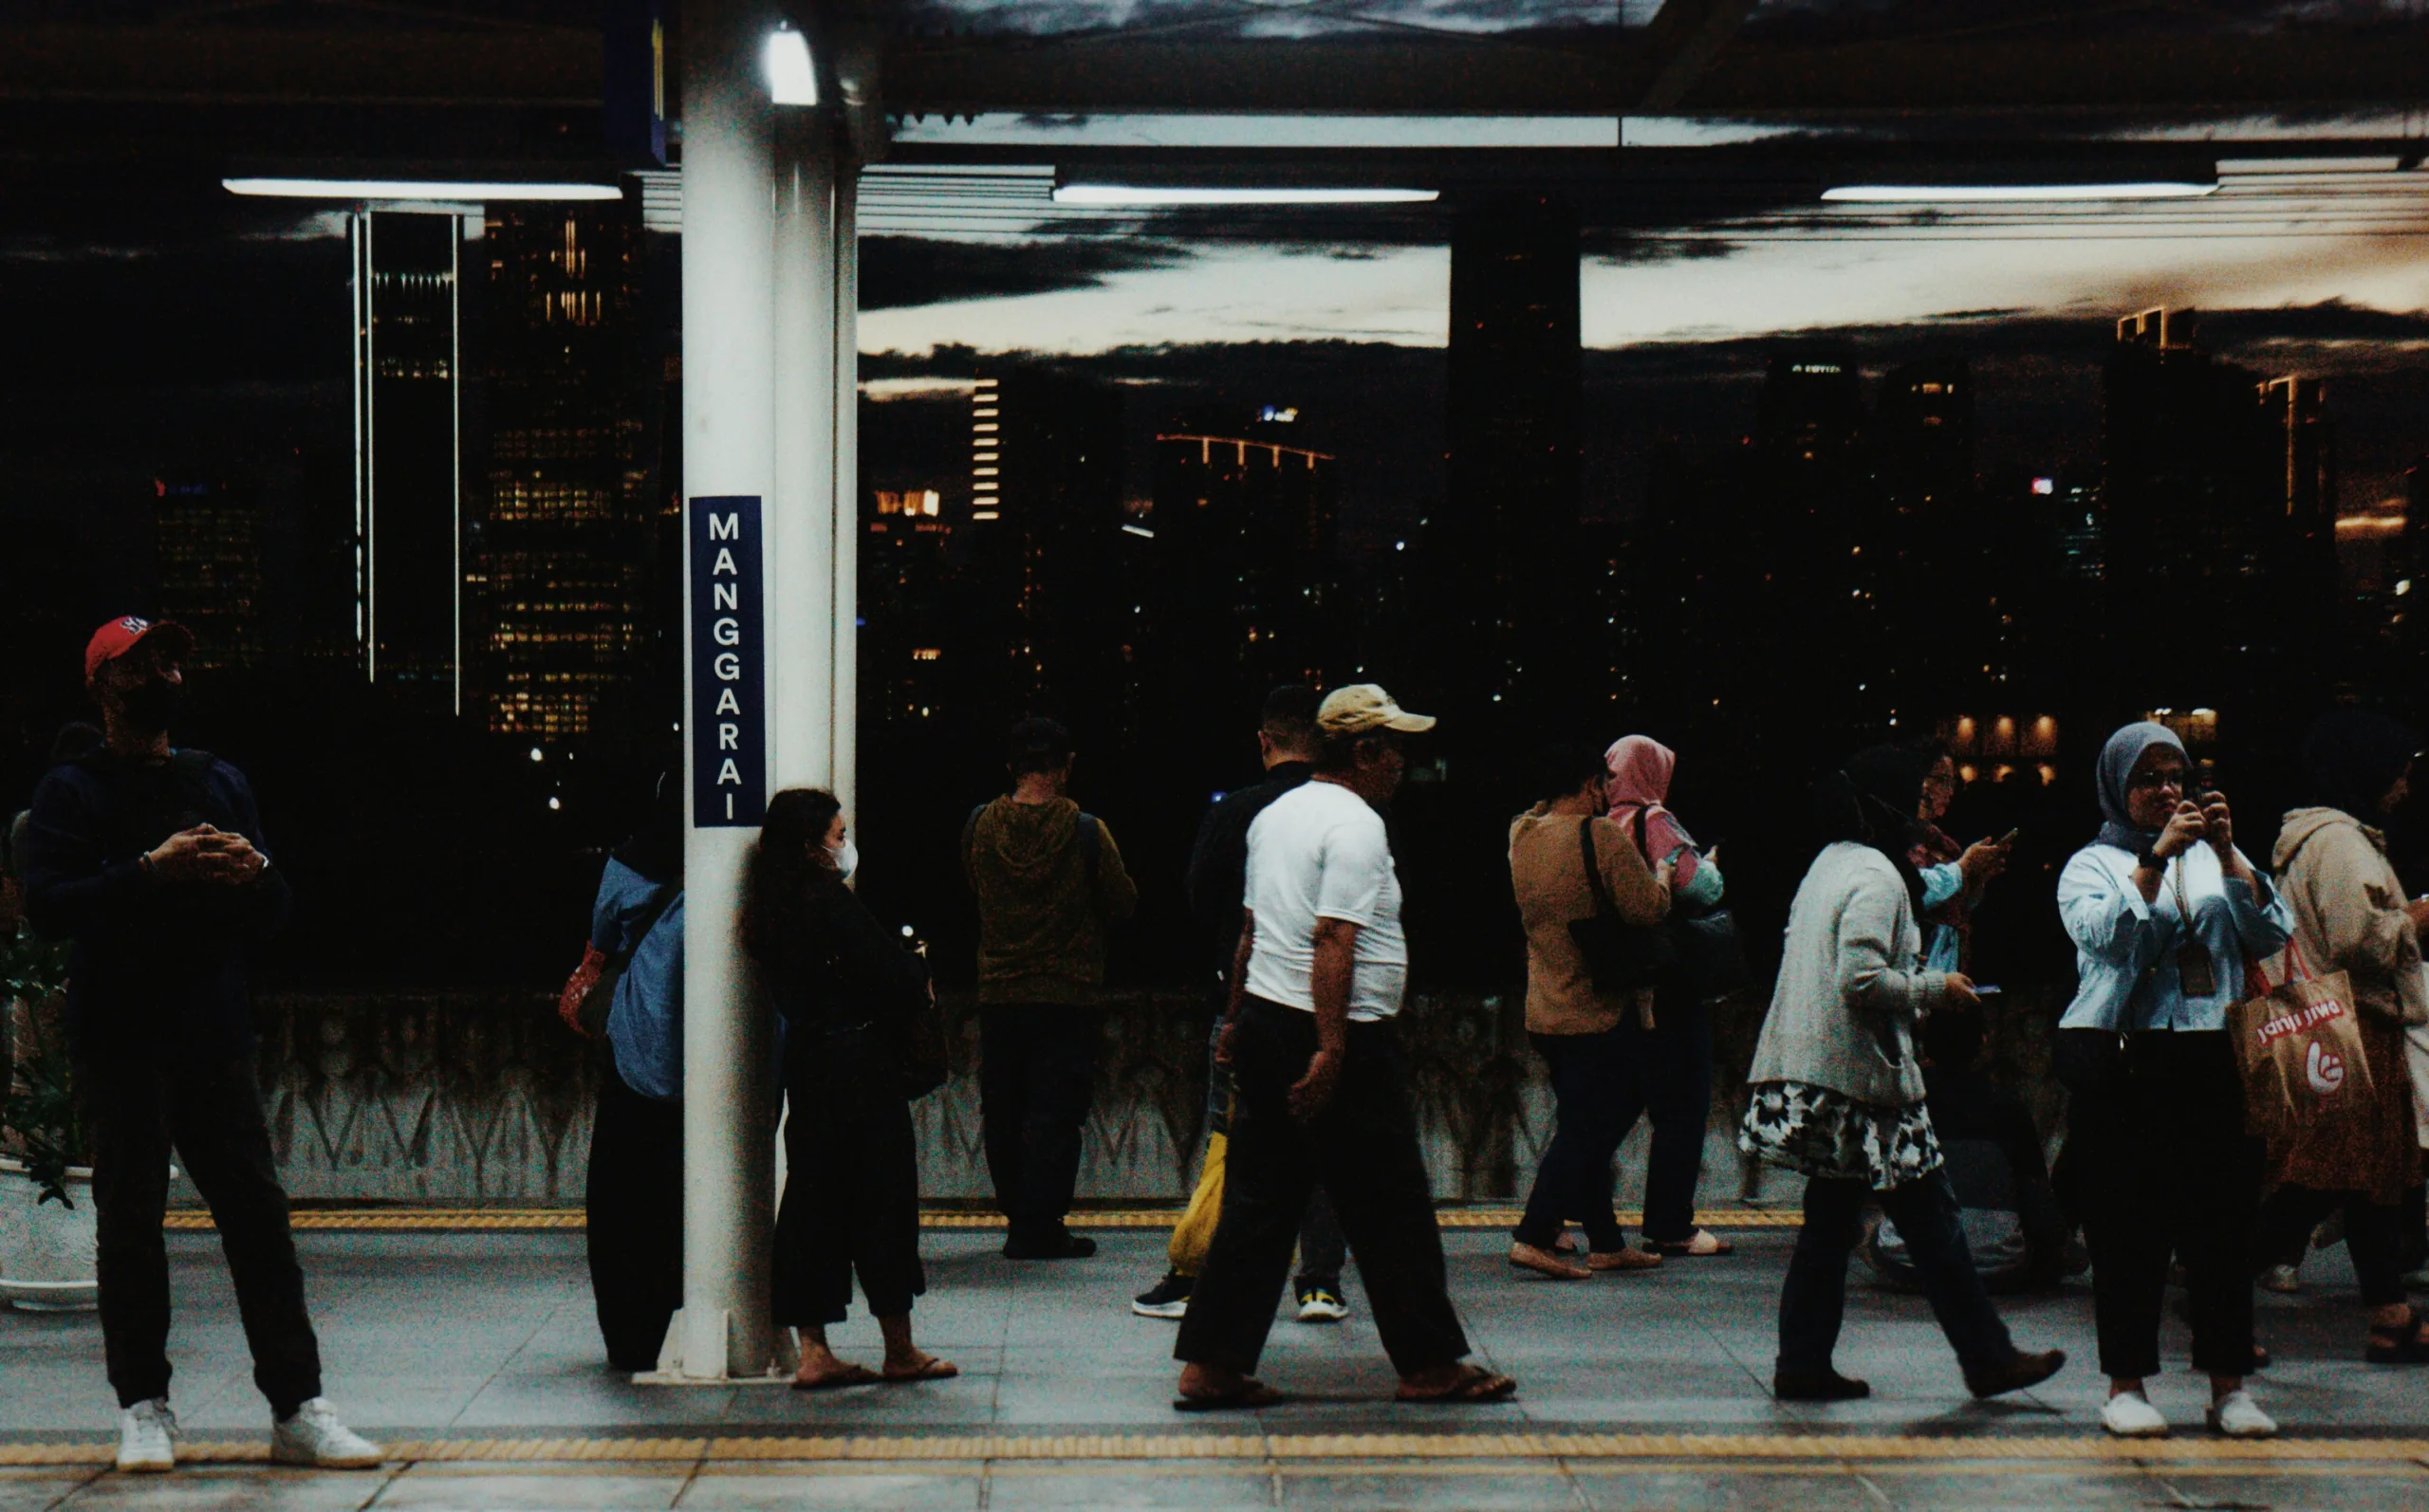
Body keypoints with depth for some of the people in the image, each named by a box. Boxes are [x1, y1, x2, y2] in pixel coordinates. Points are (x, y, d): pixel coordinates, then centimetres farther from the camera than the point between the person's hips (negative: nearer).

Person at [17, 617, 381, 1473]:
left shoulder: (220, 783, 18)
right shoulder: (71, 792, 4)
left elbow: (276, 912, 17)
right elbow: (48, 905, -11)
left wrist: (251, 872, -6)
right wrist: (153, 869, -21)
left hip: (215, 1039, 4)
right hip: (119, 1045, -4)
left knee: (259, 1215, 0)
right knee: (129, 1223, -1)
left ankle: (297, 1410, 1)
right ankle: (144, 1409, 8)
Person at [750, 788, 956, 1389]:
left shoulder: (767, 910, 8)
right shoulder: (832, 901, -16)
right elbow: (890, 974, -17)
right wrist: (920, 973, 5)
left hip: (804, 1063, 8)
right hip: (859, 1063, -8)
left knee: (811, 1199, 8)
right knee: (882, 1199, 2)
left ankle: (812, 1351, 8)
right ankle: (900, 1351, 11)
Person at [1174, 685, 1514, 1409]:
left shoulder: (1277, 814, 14)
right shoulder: (1355, 825, -14)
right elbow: (1334, 942, -22)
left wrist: (1237, 1021, 28)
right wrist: (1331, 1050, -25)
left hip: (1264, 1024, 9)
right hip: (1338, 1036, -9)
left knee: (1257, 1204, 9)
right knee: (1391, 1207, 2)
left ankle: (1210, 1365, 7)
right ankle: (1429, 1364, 10)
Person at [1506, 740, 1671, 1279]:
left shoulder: (1522, 835, 4)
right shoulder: (1603, 836, -16)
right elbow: (1648, 908, -19)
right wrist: (1662, 874, -2)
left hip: (1543, 1012, 8)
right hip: (1597, 1009, -8)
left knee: (1584, 1128, 15)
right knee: (1587, 1130, -4)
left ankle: (1606, 1243, 20)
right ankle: (1534, 1235, -11)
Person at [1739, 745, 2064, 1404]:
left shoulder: (1829, 863, 15)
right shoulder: (1875, 876, -14)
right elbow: (1861, 979, -22)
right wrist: (1935, 987, -8)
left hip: (1813, 1068, 9)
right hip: (1862, 1076, -9)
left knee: (1830, 1218, 11)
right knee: (1930, 1218, -2)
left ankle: (1803, 1364, 11)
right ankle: (1988, 1358, 5)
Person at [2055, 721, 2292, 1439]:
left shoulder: (2211, 861, 18)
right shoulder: (2091, 865, 9)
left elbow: (2272, 935, 4)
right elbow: (2103, 933, -12)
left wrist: (2228, 855, -7)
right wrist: (2157, 857, -17)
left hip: (2210, 1060, 3)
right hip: (2120, 1063, -3)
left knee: (2222, 1220, -2)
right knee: (2126, 1227, -3)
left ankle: (2229, 1386, 4)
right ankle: (2126, 1385, 4)